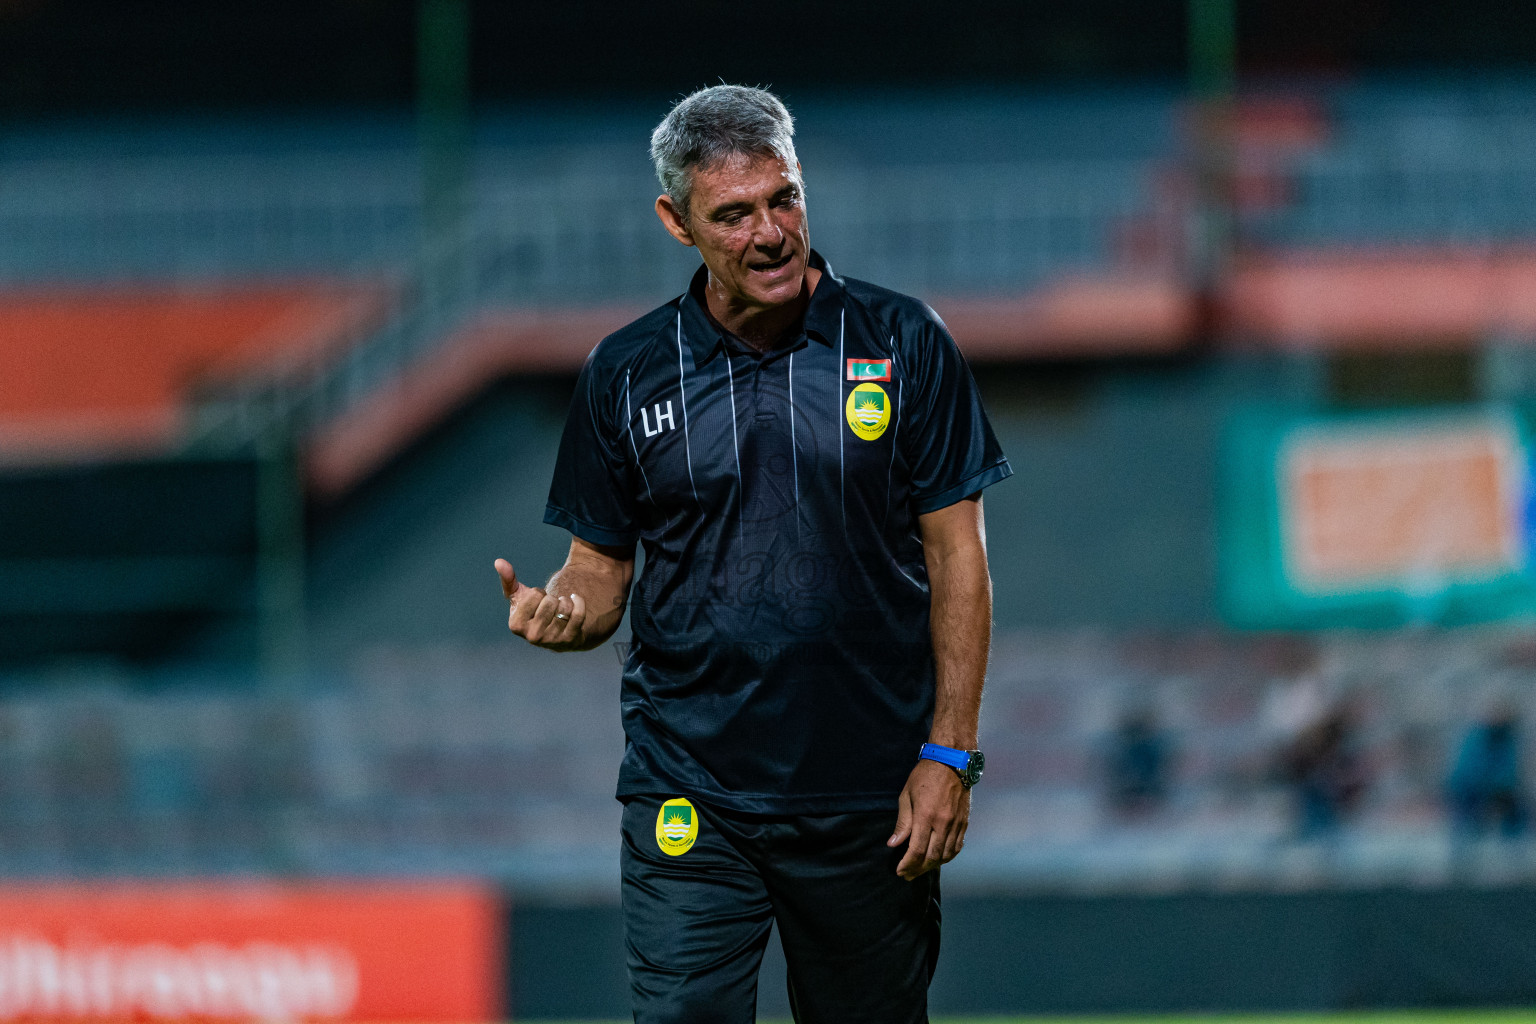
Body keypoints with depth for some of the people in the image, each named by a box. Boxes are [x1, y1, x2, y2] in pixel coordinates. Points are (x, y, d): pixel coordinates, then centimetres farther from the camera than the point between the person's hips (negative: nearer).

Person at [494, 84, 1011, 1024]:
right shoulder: (626, 374, 4)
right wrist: (560, 612, -14)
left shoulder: (903, 344, 1)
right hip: (691, 800, 0)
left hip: (873, 799, 0)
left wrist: (949, 754, -6)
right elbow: (603, 564, 11)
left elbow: (957, 557, 1)